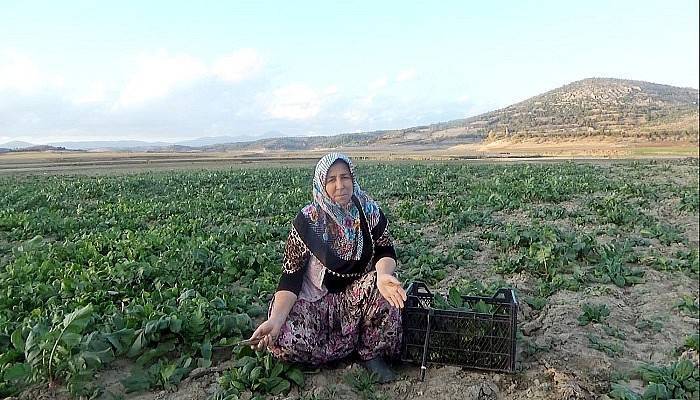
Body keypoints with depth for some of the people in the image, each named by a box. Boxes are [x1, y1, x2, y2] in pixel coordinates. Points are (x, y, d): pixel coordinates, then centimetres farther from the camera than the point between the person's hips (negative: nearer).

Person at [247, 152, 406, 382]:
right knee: (286, 342, -28)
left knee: (384, 288, -32)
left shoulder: (368, 211, -8)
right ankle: (359, 341, -3)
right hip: (317, 298, -1)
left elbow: (385, 251, -10)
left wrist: (383, 274, -36)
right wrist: (275, 320, -31)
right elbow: (291, 276, -15)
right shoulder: (307, 221, -14)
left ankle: (372, 353, -7)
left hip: (360, 292, 2)